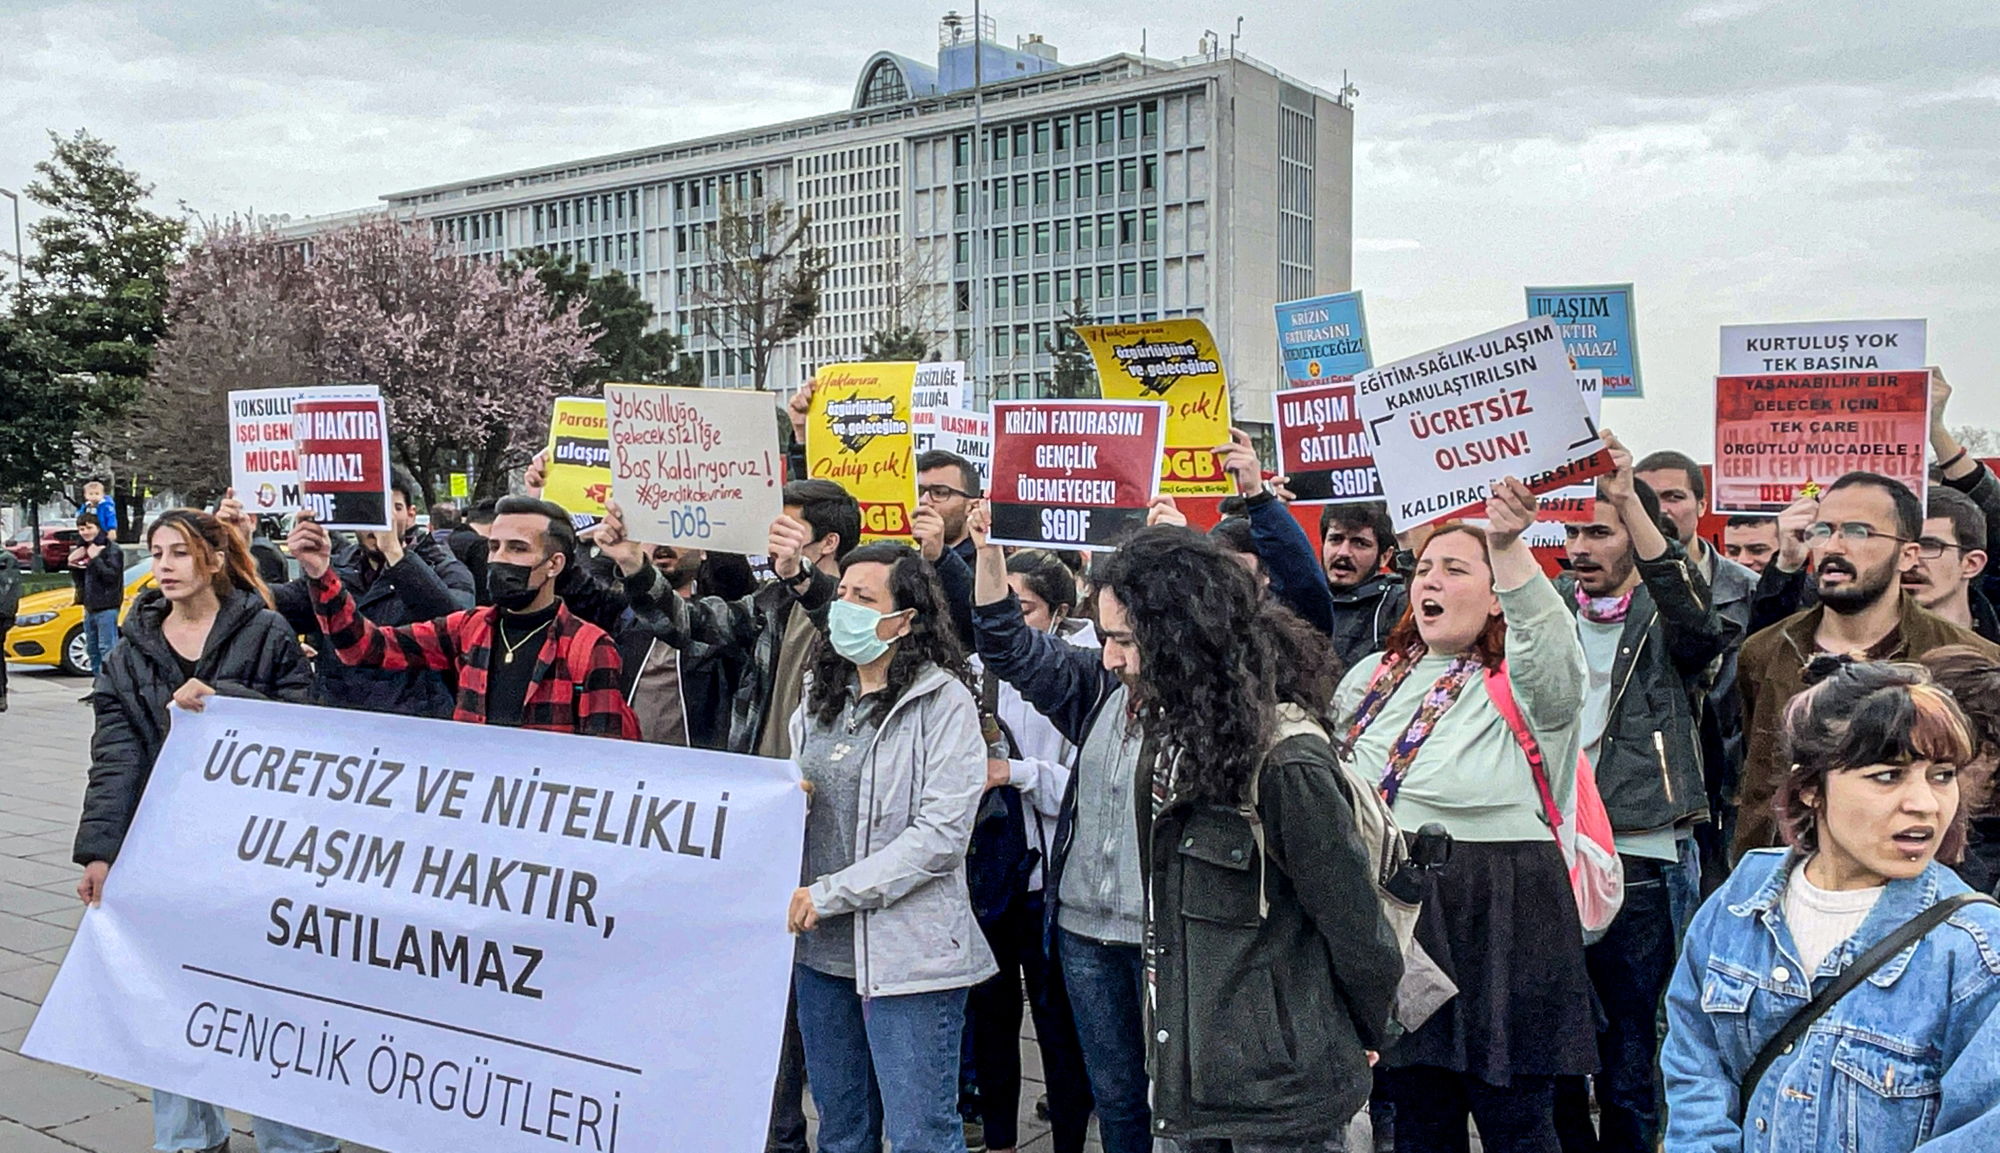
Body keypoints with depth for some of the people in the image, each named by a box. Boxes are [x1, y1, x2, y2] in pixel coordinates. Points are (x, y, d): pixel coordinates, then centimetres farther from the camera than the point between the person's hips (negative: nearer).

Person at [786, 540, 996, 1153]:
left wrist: (831, 893, -17)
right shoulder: (821, 695, 10)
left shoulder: (943, 701, -10)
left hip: (906, 950, -6)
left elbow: (941, 832, -17)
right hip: (822, 946, 7)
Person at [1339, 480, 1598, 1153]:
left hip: (1498, 919, -5)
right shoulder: (1375, 675, 13)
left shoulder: (1519, 681, -5)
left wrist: (1508, 548, -42)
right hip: (1393, 914, 6)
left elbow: (1554, 655, -29)